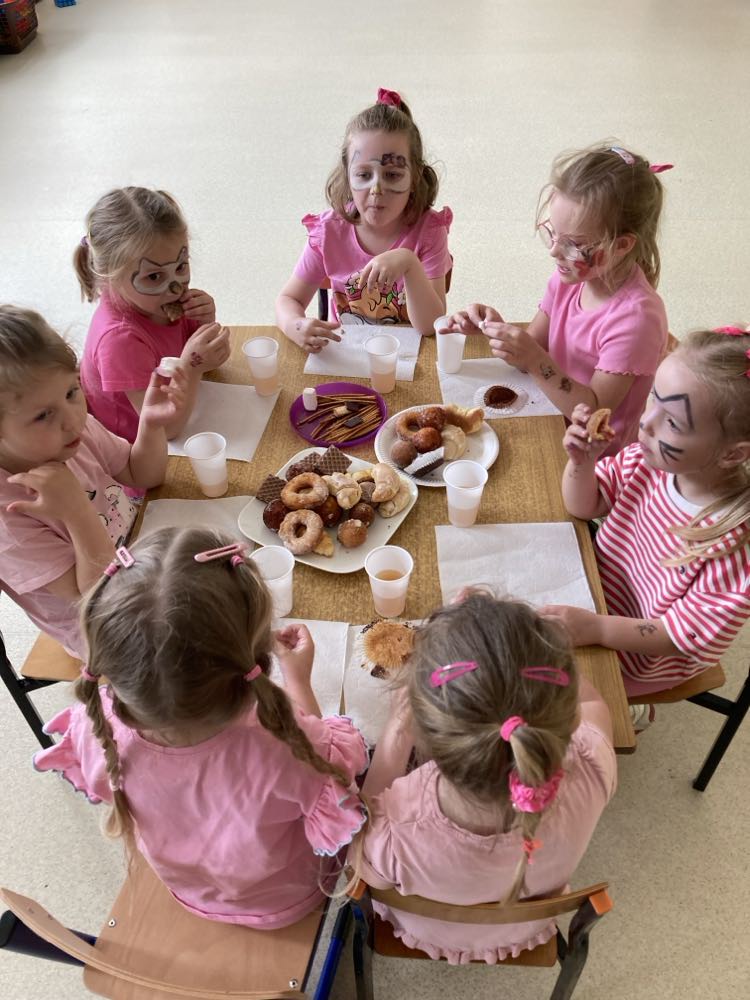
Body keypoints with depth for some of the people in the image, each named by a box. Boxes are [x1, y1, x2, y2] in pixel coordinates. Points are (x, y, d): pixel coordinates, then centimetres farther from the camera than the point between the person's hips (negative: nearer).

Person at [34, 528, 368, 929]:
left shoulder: (101, 734, -36)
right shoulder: (282, 747, -47)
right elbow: (327, 761, -20)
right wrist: (298, 680, -9)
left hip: (188, 892, 3)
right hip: (285, 901, -2)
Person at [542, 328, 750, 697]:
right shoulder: (646, 461, -21)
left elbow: (684, 637, -25)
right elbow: (584, 506, -4)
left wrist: (595, 628, -35)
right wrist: (581, 462, -25)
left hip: (638, 656, -5)